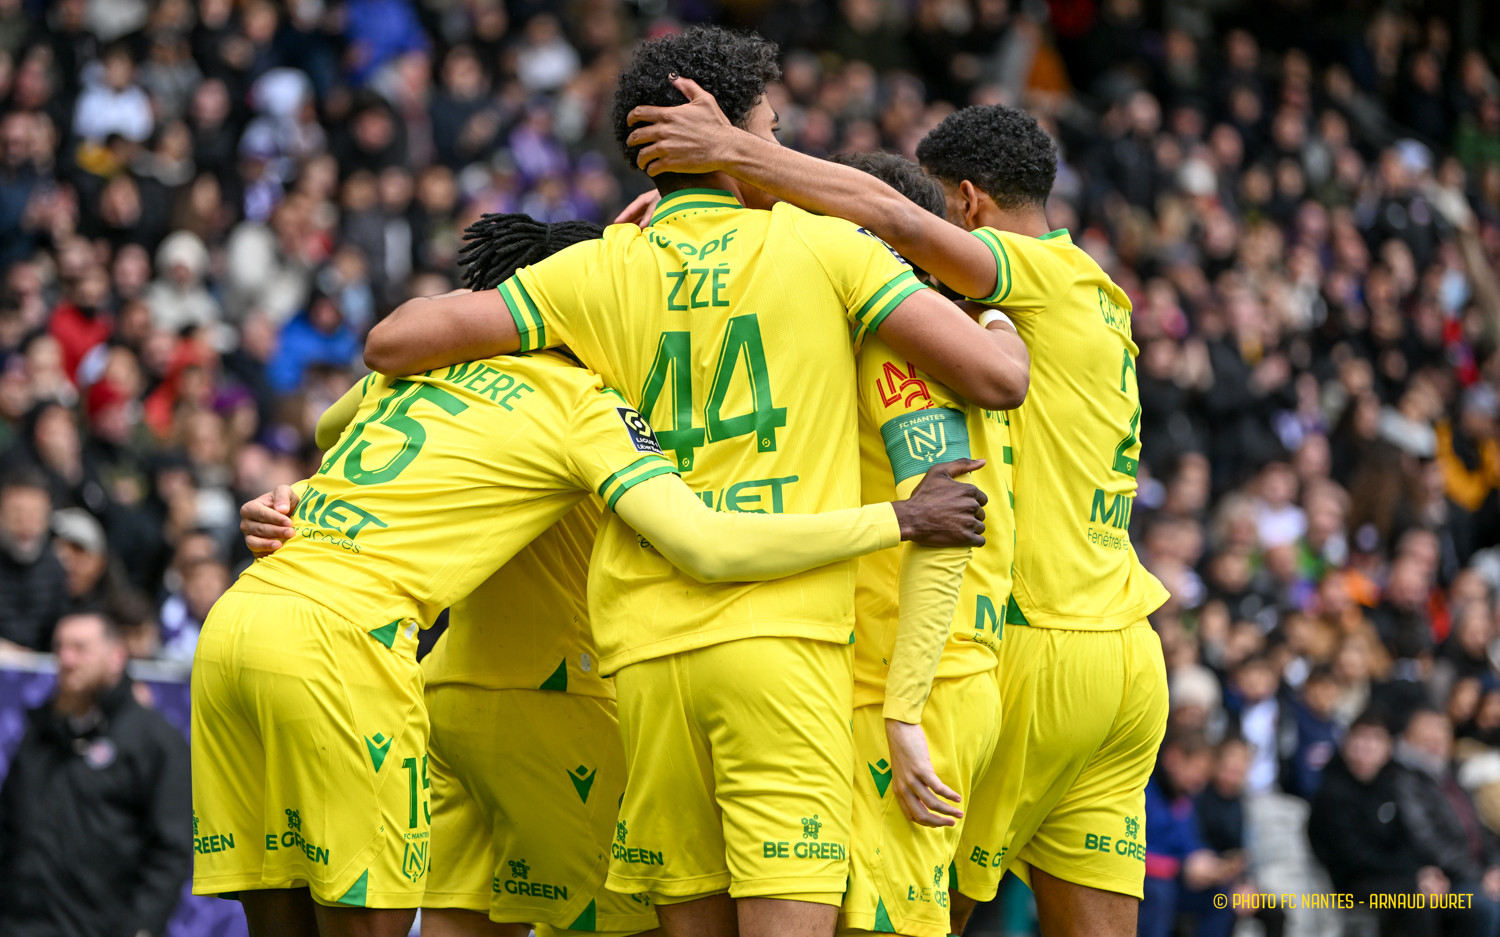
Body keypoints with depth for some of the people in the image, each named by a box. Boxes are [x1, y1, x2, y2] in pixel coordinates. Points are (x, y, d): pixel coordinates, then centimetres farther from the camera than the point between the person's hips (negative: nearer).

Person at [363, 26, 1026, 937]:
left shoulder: (599, 270, 9)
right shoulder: (823, 246, 3)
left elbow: (398, 341, 6)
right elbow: (997, 377, -2)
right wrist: (1002, 333, 21)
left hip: (647, 648, 4)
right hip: (783, 634, -3)